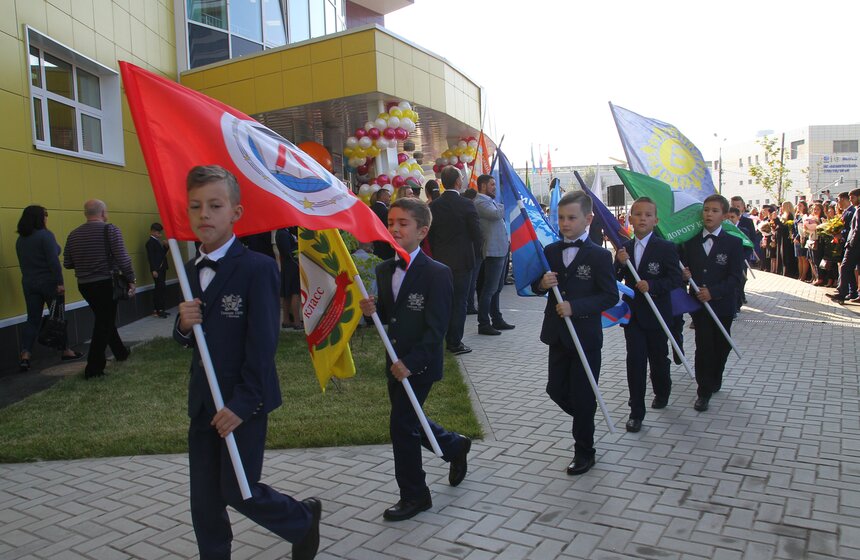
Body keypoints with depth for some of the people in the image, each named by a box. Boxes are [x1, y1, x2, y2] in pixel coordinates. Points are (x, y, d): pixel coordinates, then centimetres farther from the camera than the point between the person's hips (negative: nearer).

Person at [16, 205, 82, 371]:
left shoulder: (20, 239, 8)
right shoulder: (45, 235, -14)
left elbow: (23, 262, 15)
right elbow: (53, 261, -19)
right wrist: (60, 282, -18)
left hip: (29, 283, 6)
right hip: (49, 283, -6)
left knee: (33, 320, 6)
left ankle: (25, 355, -6)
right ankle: (65, 351, 20)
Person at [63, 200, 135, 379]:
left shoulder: (74, 234, 4)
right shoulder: (110, 230, -11)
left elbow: (67, 263, 6)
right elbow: (123, 259, -18)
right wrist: (131, 280, -9)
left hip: (84, 285, 6)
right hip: (106, 283, -6)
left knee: (104, 319, 22)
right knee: (104, 323, 2)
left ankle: (120, 351, 37)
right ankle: (93, 368, 2)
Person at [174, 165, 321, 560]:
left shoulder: (258, 268, -16)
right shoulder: (191, 271, 7)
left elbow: (263, 343, -18)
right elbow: (188, 340, 13)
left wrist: (242, 404, -19)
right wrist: (183, 325, -10)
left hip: (244, 403, -6)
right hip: (203, 401, 7)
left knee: (238, 491, 4)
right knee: (204, 500, 13)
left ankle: (304, 519, 31)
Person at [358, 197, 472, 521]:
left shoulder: (437, 274, -16)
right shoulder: (384, 270, 5)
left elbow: (436, 328, -19)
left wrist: (411, 362, -25)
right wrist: (371, 310, -9)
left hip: (420, 365, -8)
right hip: (396, 363, 8)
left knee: (401, 425, -4)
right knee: (409, 421, 18)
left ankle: (414, 496, 17)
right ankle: (455, 447, 46)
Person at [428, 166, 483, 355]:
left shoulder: (434, 205, 0)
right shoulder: (466, 205, -13)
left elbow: (430, 234, 5)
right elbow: (477, 234, -8)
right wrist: (475, 249, 11)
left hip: (440, 260, 5)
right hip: (462, 260, -5)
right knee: (459, 302, 2)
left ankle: (448, 340, 23)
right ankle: (455, 343, 6)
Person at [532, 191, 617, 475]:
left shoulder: (599, 255, -11)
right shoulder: (550, 251, 3)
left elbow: (611, 296, -14)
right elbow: (536, 286, 10)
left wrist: (575, 307, -23)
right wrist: (542, 284, -13)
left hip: (586, 336, -5)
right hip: (557, 334, 5)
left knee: (583, 397, 5)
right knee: (556, 390, 14)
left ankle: (584, 452, 24)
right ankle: (585, 420, 43)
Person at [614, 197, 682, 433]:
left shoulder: (666, 248, -9)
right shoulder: (624, 248, 3)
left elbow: (675, 279, -13)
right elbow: (615, 280, 3)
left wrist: (652, 285, -27)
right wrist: (621, 263, -16)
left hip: (657, 314, -2)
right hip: (632, 313, 2)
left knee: (658, 358, 16)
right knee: (635, 360, -3)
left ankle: (662, 392, 45)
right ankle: (636, 412, 5)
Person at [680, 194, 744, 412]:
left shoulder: (733, 243, -4)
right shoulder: (691, 241, 4)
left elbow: (735, 278, -10)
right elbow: (684, 268, 12)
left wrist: (713, 292, -21)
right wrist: (684, 275, -11)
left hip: (722, 304, -1)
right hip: (698, 303, 1)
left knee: (720, 346, 13)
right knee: (703, 346, -3)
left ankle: (714, 381, 36)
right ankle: (704, 391, 5)